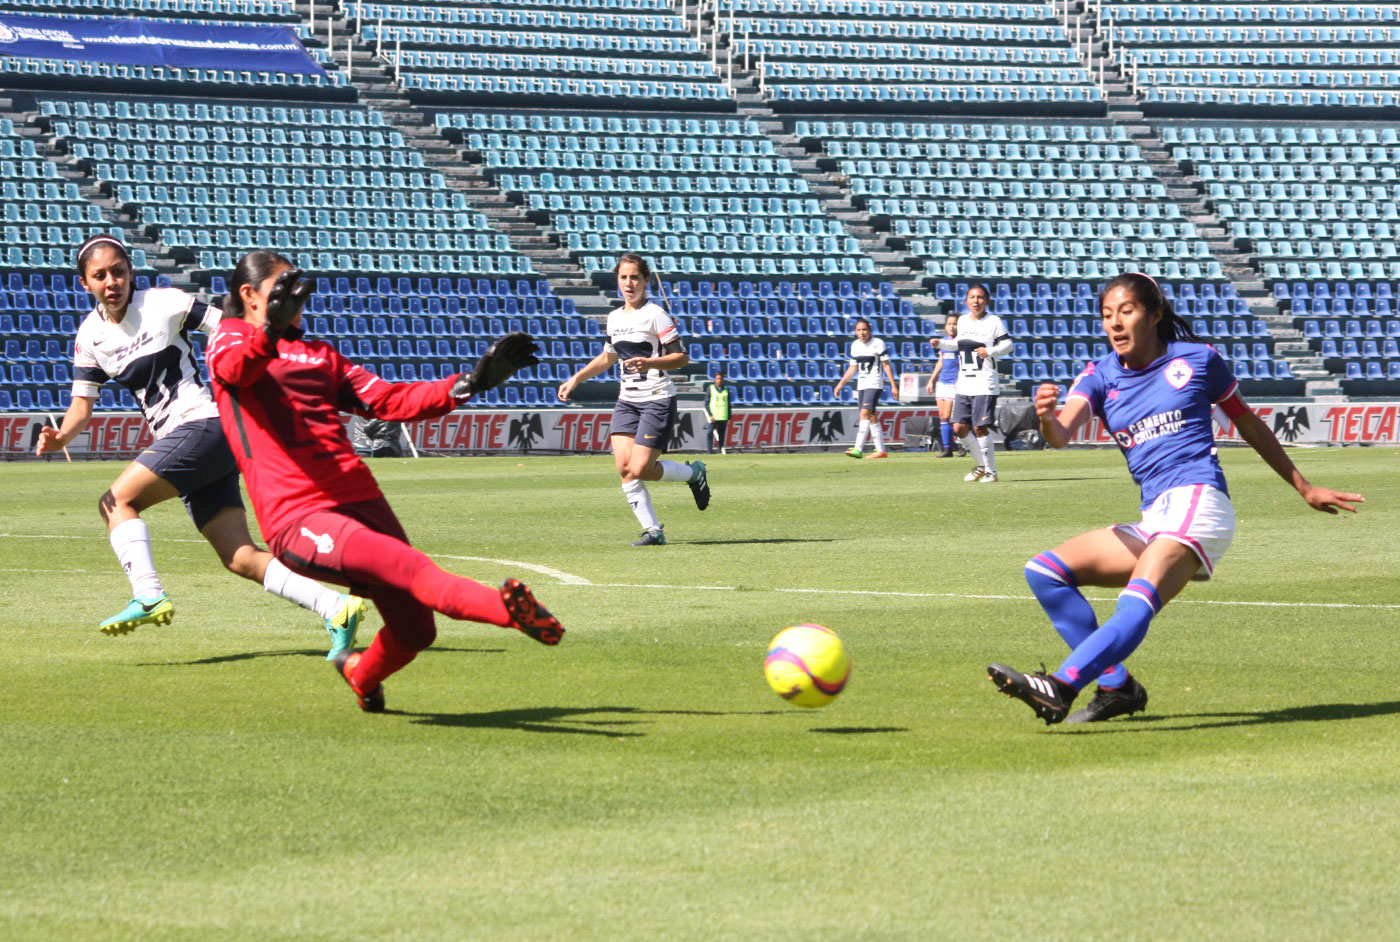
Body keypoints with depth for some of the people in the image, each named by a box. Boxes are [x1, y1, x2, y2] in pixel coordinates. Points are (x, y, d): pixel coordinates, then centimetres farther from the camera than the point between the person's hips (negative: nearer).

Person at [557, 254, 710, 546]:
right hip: (627, 400, 7)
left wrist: (650, 363, -27)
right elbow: (607, 358, 29)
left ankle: (693, 472, 14)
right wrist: (575, 379, 23)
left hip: (657, 400, -7)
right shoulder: (615, 318, 12)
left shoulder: (654, 314, -10)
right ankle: (653, 530, -2)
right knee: (624, 467, -9)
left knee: (640, 469, -13)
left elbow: (682, 357, -12)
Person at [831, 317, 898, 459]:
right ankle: (881, 450, 13)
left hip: (874, 384, -7)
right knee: (872, 418, 7)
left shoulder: (878, 343, -6)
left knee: (865, 414, -18)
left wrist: (893, 385, -8)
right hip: (861, 385, 7)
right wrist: (840, 384, 16)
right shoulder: (855, 345, 11)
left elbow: (886, 365, -5)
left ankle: (858, 449, -26)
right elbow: (853, 367, 20)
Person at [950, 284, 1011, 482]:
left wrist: (990, 351, -19)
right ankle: (982, 465, 19)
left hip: (985, 384, -6)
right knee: (959, 428, 1)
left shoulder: (994, 322, -5)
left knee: (980, 428, -10)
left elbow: (1008, 344, -4)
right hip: (964, 383, 6)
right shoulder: (962, 321, 12)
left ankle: (991, 471, 3)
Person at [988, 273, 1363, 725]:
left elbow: (1249, 424, 20)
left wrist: (1305, 488, 27)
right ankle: (1117, 686, -5)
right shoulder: (1100, 376, 11)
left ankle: (1059, 688, -48)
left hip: (1198, 502, -6)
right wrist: (1047, 419, -34)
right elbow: (1063, 433, -8)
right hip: (1153, 522, 6)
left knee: (1137, 602, -28)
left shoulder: (1197, 360, 6)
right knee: (1044, 571, -3)